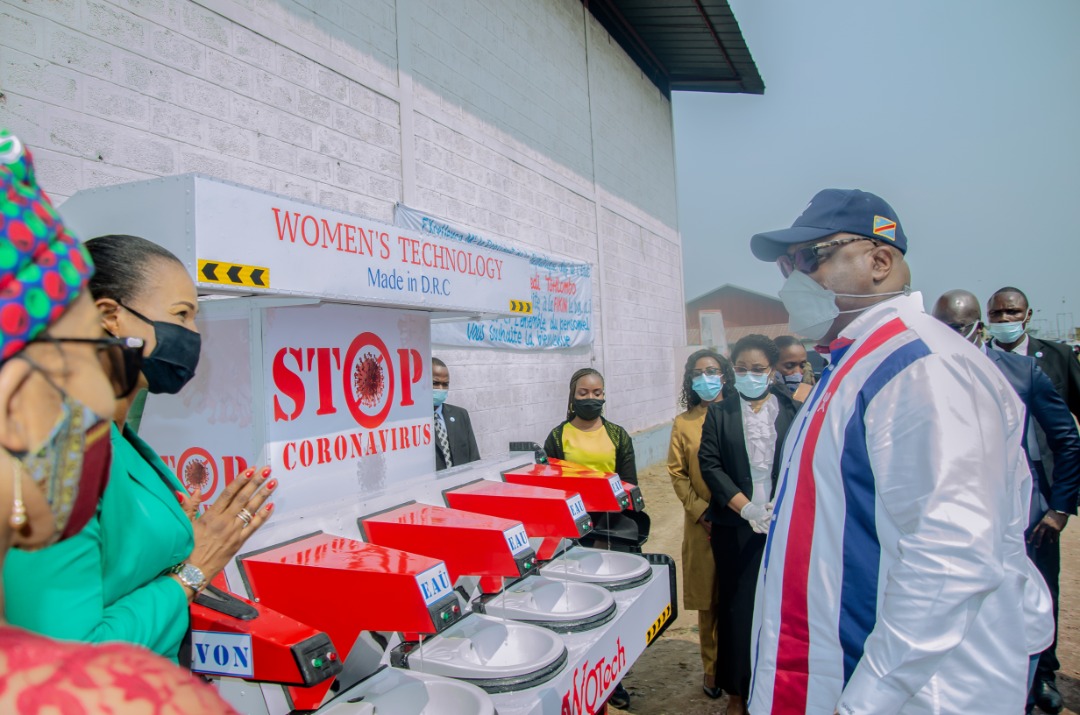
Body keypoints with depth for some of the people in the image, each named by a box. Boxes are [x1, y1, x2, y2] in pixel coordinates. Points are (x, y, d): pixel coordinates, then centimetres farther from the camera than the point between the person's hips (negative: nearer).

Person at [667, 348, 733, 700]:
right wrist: (702, 512, -8)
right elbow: (677, 473, 1)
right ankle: (712, 669, 24)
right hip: (703, 525, 0)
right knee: (709, 601, 8)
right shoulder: (684, 423, 5)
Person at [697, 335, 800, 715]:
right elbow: (710, 464, -2)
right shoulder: (719, 413, 6)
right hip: (735, 526, 1)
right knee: (737, 605, 6)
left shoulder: (792, 410, 3)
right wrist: (746, 507, -12)